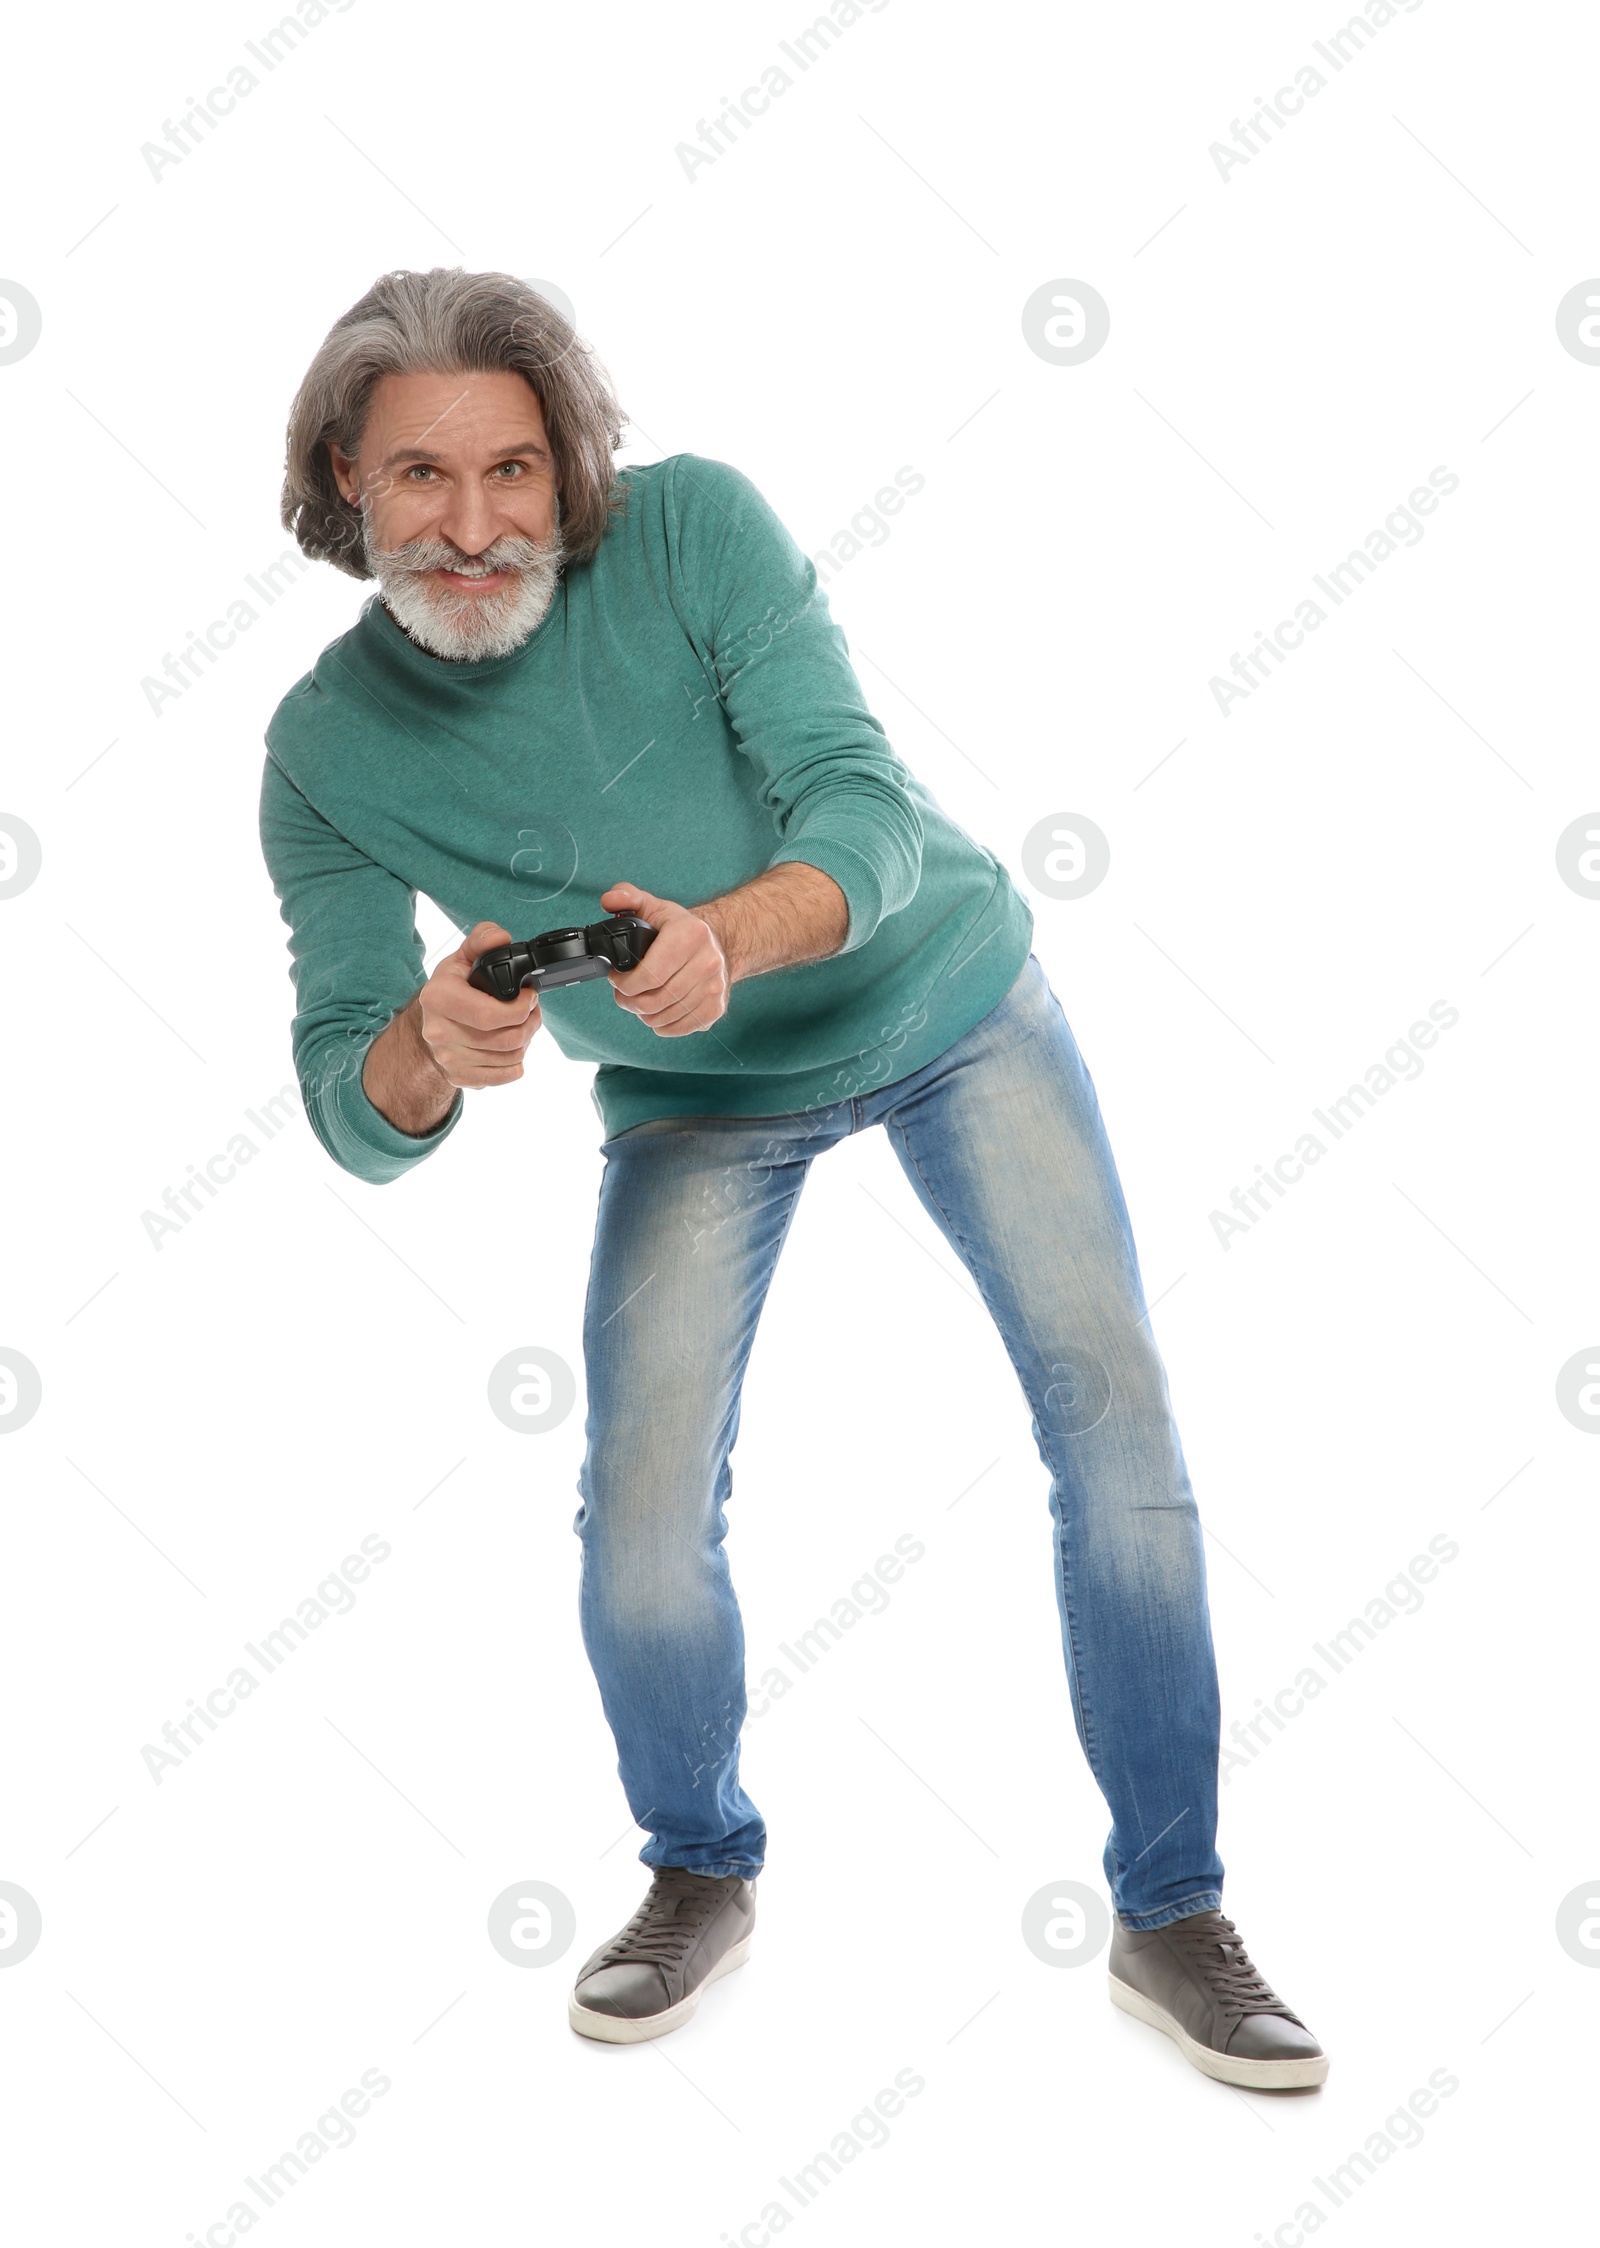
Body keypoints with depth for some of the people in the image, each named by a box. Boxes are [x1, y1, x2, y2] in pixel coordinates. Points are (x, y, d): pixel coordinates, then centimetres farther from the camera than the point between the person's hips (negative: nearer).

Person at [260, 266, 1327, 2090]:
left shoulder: (690, 524, -23)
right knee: (639, 1516, -11)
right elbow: (353, 1115, -18)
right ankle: (702, 1876, 19)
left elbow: (870, 807, -30)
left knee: (1116, 1410, -8)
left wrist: (728, 934, -51)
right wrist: (433, 1047, -43)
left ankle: (1170, 1915, 7)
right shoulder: (326, 747, -17)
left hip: (945, 996, 0)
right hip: (698, 1097, 1)